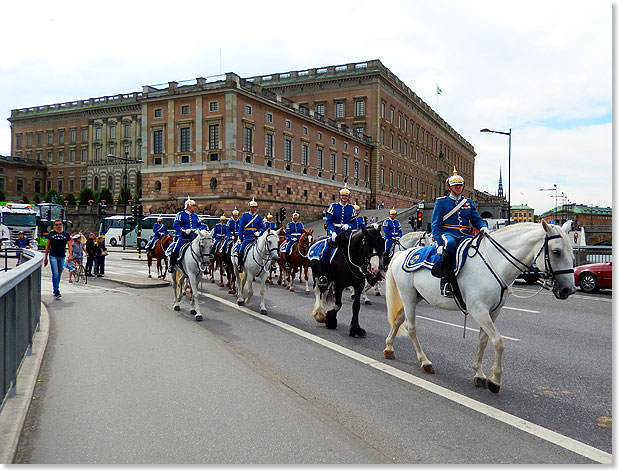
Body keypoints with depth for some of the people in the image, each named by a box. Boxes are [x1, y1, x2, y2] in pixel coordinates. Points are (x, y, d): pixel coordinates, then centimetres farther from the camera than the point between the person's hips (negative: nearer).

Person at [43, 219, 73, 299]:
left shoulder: (66, 234, 7)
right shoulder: (51, 234, 4)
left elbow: (70, 245, 4)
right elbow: (47, 246, 9)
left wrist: (70, 255, -12)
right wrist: (45, 258, 8)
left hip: (62, 257, 2)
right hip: (53, 256, -2)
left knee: (59, 274, 11)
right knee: (55, 274, -12)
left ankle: (55, 290, 24)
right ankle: (56, 292, -14)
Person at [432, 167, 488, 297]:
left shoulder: (468, 203, 22)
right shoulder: (441, 202, 9)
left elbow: (477, 219, 18)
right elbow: (435, 224, 1)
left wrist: (483, 227, -9)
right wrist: (439, 243, -14)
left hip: (465, 236, 4)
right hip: (447, 234, -4)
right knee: (450, 243, -41)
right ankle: (445, 281, -37)